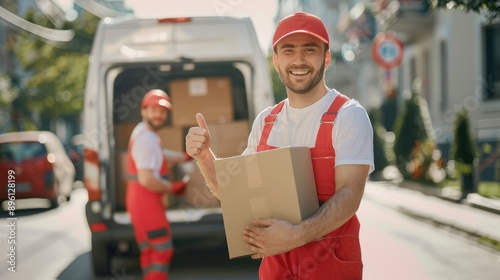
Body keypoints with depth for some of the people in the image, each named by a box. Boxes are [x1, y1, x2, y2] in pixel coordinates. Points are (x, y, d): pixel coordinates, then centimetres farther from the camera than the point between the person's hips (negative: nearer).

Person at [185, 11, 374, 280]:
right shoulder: (265, 121, 6)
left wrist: (296, 236, -32)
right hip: (275, 258, 5)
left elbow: (349, 195, -19)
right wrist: (204, 156, -8)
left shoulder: (348, 115, -11)